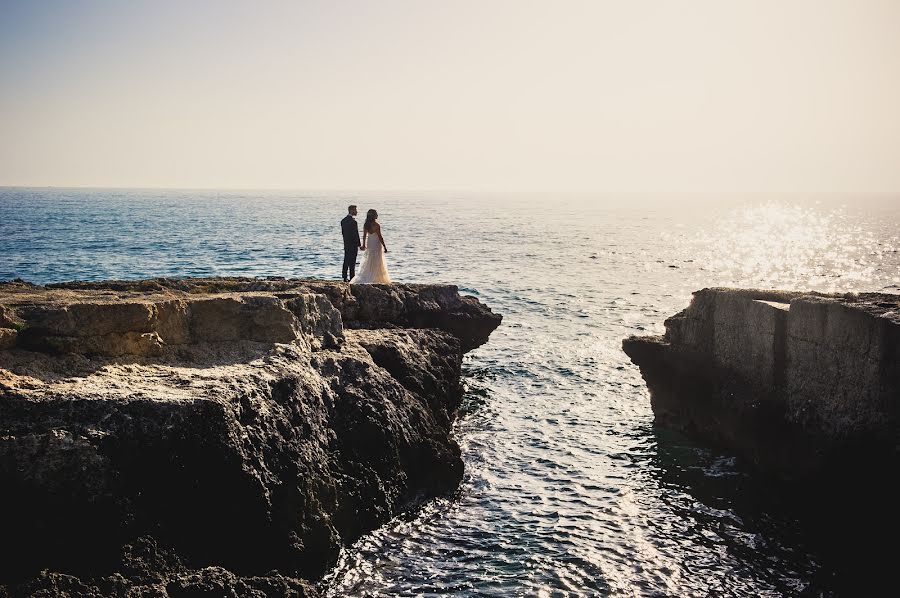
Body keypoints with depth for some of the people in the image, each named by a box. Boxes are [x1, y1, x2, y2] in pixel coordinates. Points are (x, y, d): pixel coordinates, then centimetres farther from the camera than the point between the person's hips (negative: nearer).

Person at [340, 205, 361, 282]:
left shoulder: (343, 220, 7)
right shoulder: (353, 221, -18)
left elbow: (342, 232, 12)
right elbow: (356, 234, -17)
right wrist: (359, 245, -11)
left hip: (346, 244, 8)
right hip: (353, 244, -8)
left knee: (346, 261, 12)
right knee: (352, 262, -3)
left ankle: (344, 277, 15)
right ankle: (352, 278, -1)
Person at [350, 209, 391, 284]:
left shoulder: (366, 225, 0)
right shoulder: (376, 225, -18)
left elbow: (364, 236, 6)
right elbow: (380, 237, -16)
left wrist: (364, 245, 18)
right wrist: (384, 247, -10)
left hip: (369, 244, 6)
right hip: (376, 244, -6)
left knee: (368, 263, 14)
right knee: (376, 263, 2)